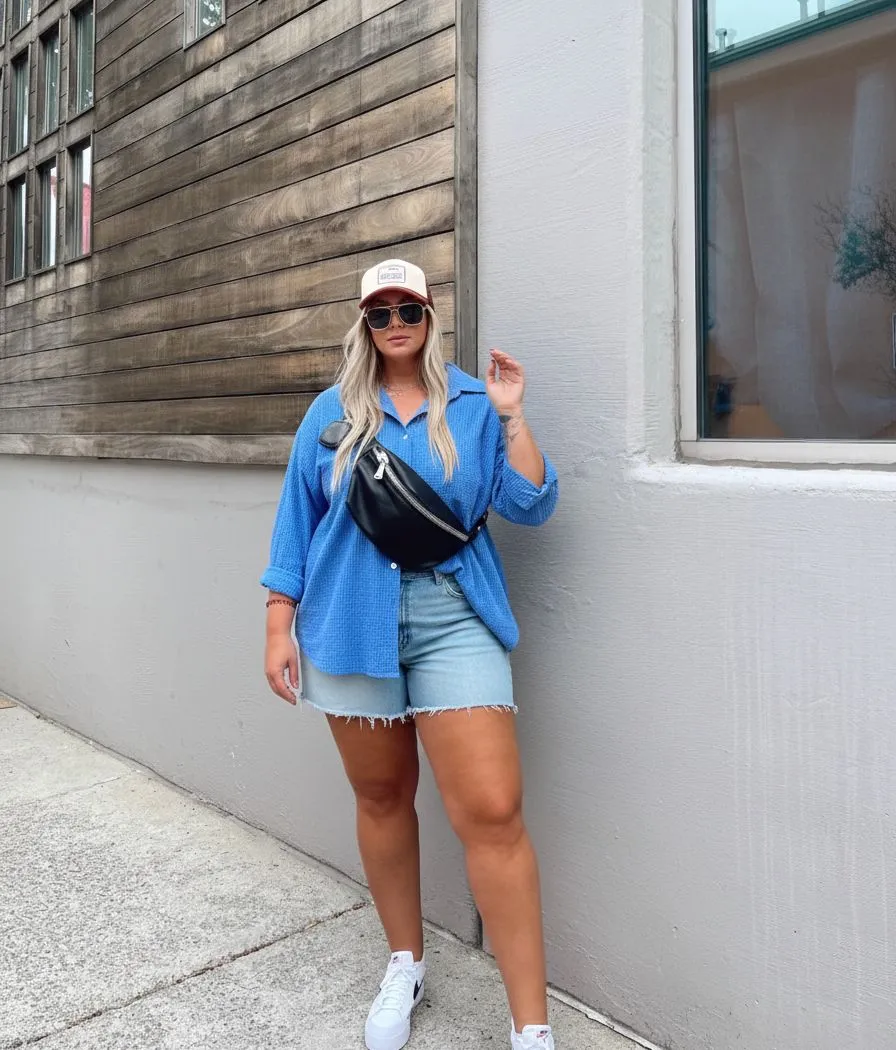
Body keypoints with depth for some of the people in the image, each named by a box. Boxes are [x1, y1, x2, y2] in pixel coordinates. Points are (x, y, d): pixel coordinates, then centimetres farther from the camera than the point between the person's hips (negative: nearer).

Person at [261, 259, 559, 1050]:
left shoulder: (473, 406, 4)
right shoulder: (333, 412, 8)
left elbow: (530, 507, -2)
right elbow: (297, 519, 8)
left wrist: (511, 418, -12)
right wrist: (280, 627, 4)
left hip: (452, 623, -2)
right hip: (352, 623, 2)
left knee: (492, 813, -10)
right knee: (380, 799, 13)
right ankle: (406, 965, 36)